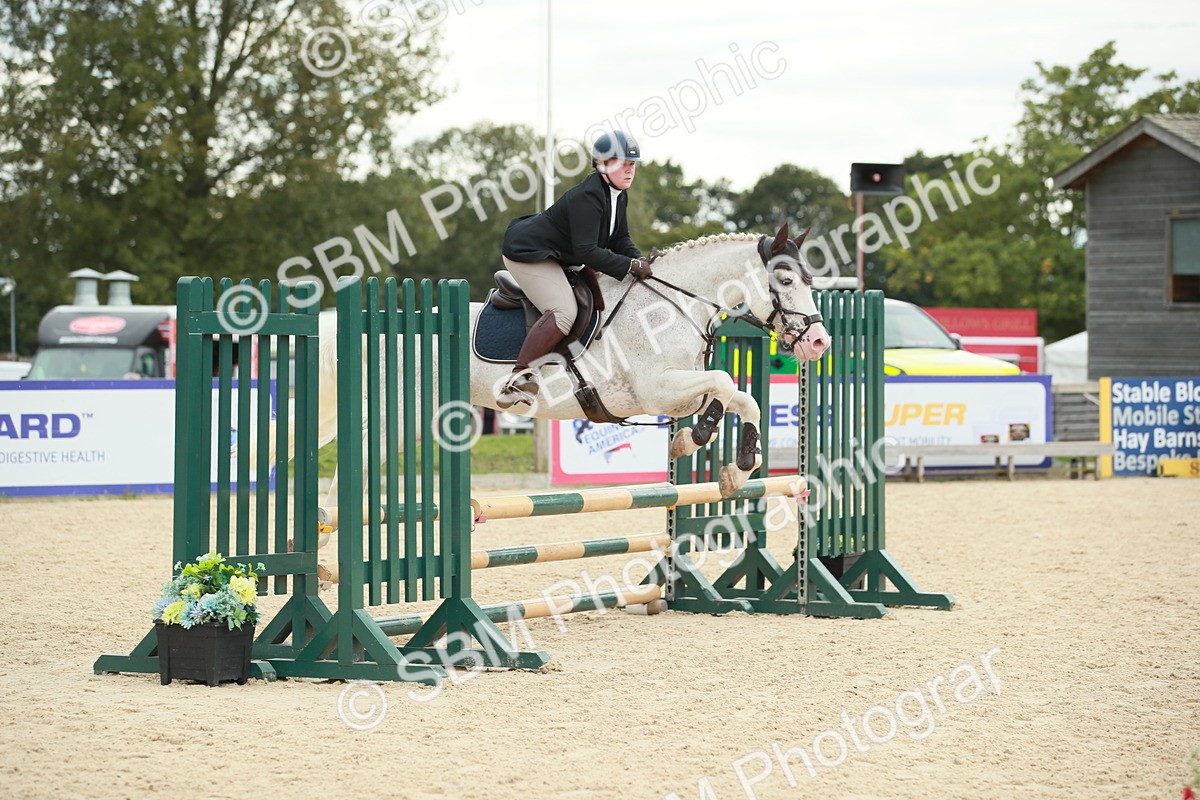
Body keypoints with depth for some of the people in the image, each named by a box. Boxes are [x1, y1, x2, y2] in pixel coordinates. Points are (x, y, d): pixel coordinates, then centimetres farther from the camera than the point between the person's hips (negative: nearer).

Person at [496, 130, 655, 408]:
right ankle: (520, 375, -28)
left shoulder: (618, 196, 4)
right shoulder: (587, 196, -27)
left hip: (557, 257, 11)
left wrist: (639, 261, -10)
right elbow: (586, 251, -32)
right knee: (564, 312, -27)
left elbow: (620, 240, 10)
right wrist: (630, 266, -30)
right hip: (528, 252, -11)